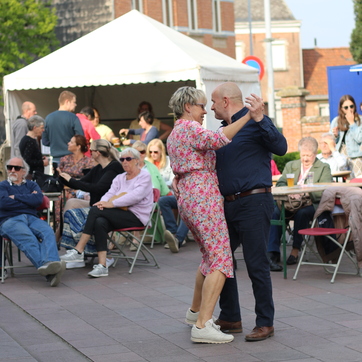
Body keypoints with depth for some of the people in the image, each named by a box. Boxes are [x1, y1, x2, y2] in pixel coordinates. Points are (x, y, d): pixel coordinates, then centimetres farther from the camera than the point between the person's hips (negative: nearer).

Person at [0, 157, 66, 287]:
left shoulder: (31, 185, 28)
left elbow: (38, 199, 4)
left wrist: (16, 197, 5)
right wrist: (29, 200, 6)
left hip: (31, 218, 3)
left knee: (48, 232, -34)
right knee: (28, 239, -37)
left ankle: (50, 263, -60)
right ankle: (50, 272, -59)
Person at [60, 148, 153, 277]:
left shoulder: (144, 176, 0)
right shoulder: (119, 178, 23)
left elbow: (135, 196, -16)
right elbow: (110, 193, 7)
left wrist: (111, 203, -22)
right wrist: (103, 202, -18)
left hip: (136, 217, -6)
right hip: (120, 216, 6)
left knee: (95, 210, -24)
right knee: (99, 222, -30)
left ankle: (79, 251, -23)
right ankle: (102, 266, -36)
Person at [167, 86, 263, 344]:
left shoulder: (174, 135, 21)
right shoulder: (190, 128, -9)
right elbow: (218, 139, -28)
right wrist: (250, 115, -34)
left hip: (186, 197, 10)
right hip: (204, 197, -10)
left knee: (210, 256, 23)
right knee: (220, 260, -14)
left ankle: (196, 311, 34)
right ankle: (203, 325, -23)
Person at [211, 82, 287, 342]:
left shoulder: (255, 122, -7)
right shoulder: (224, 131, 19)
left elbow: (281, 148, -23)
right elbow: (214, 168, 28)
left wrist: (260, 120, -30)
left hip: (253, 203, -9)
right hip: (229, 204, 9)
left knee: (257, 265, -6)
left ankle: (265, 323, 2)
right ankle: (230, 318, 21)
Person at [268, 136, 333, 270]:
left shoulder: (324, 168, 11)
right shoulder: (290, 165, 22)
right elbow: (280, 184, 7)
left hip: (312, 205, -3)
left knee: (302, 213, -37)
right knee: (275, 212, -28)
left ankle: (296, 250, -24)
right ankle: (273, 253, -33)